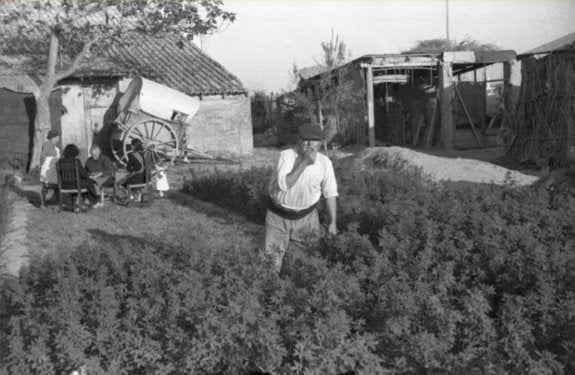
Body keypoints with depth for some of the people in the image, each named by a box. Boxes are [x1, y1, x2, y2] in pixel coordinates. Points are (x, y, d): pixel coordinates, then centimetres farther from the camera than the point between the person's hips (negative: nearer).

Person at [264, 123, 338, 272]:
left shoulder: (325, 162, -13)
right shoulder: (286, 156, -21)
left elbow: (330, 193, -4)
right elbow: (283, 185, -34)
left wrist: (333, 222, -2)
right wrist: (304, 163, -37)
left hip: (306, 215, 2)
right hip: (279, 214, -2)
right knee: (273, 255, 4)